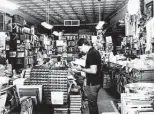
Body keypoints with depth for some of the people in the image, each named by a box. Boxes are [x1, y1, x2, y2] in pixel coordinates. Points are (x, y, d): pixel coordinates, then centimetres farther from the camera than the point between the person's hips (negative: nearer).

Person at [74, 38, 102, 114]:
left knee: (92, 104, 2)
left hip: (93, 83, -10)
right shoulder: (94, 51, 10)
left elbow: (93, 71, -26)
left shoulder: (91, 54, -21)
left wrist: (81, 69, -16)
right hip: (94, 82, 10)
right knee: (92, 103, 20)